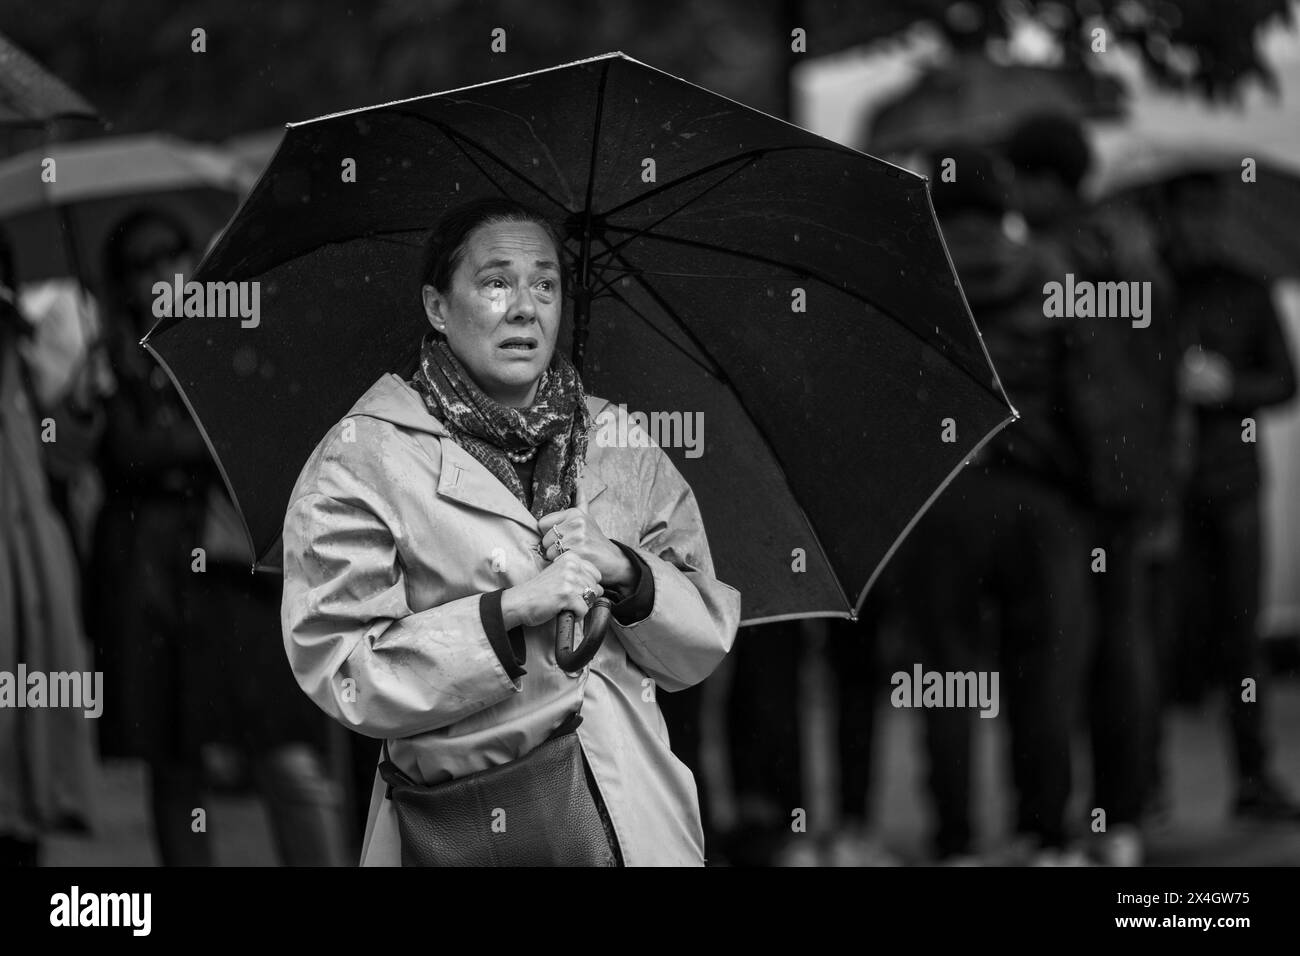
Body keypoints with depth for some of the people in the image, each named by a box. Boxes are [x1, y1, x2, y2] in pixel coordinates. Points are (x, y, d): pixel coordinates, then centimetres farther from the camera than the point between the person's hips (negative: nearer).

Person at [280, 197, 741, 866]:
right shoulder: (363, 457, -5)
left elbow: (704, 649, 8)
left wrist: (625, 573, -11)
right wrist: (508, 612, -20)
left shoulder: (625, 449, 9)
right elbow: (338, 673, -13)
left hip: (633, 812, 4)